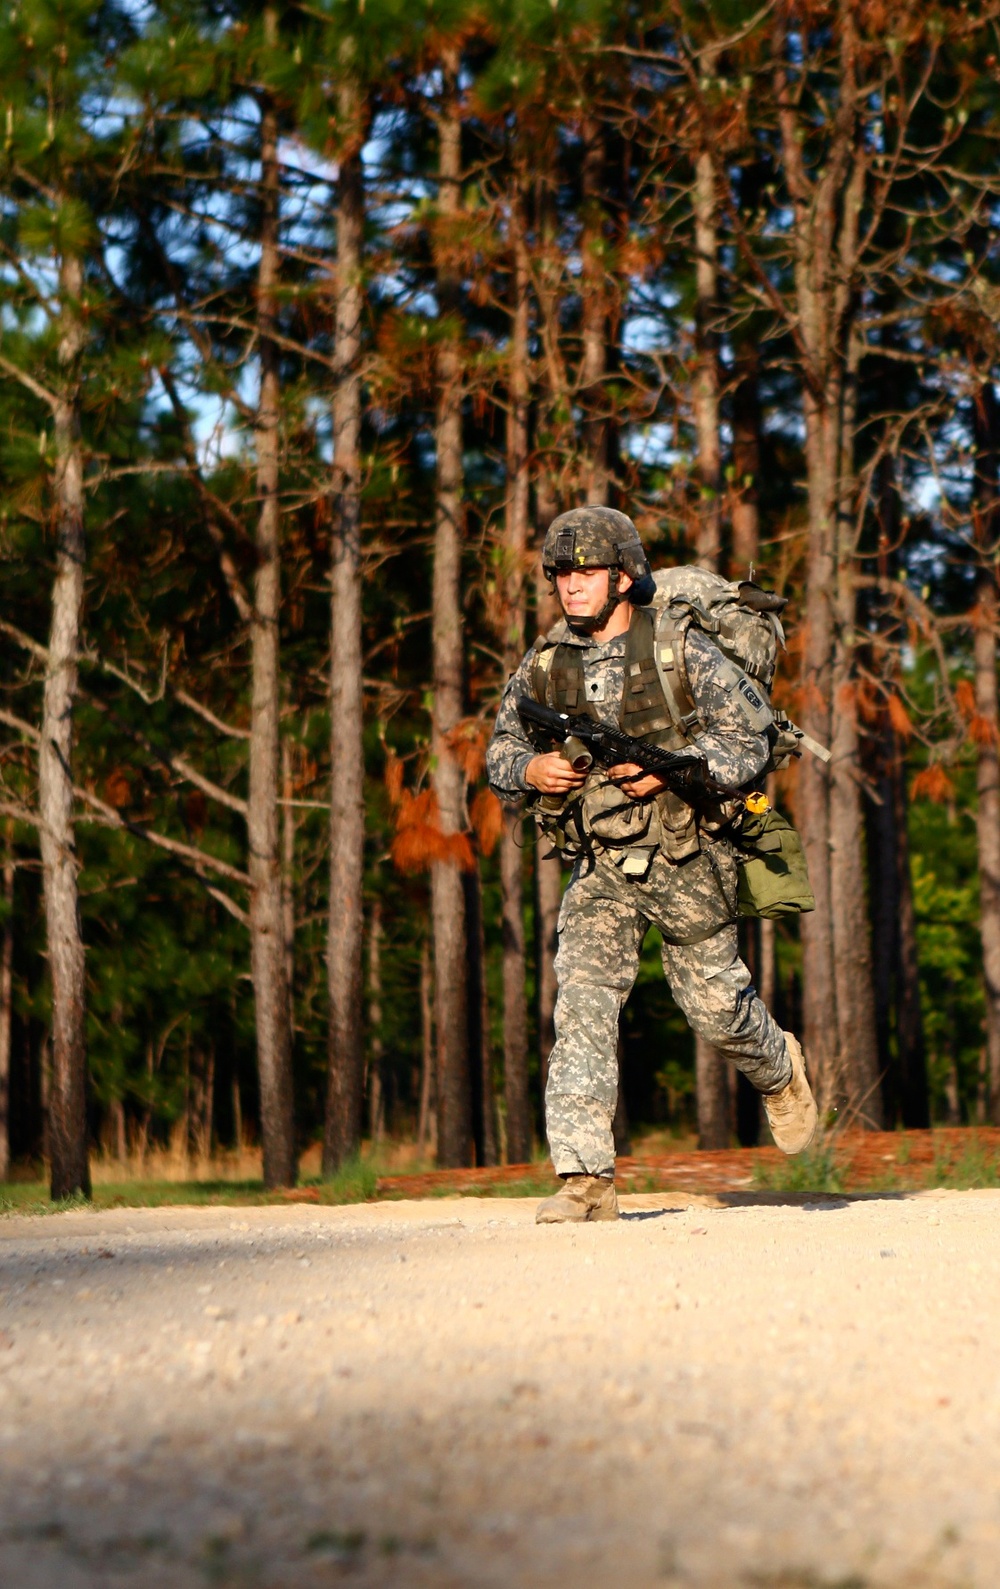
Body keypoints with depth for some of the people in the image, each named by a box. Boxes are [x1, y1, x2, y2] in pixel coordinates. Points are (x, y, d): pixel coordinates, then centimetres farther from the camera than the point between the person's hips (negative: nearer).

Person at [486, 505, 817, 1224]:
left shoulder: (681, 649, -9)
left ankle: (781, 1070, 45)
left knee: (716, 1004, 10)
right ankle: (587, 1179, -13)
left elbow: (751, 738, -7)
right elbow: (500, 753, 13)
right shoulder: (545, 664, 3)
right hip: (601, 866, 3)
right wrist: (531, 769, -11)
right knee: (582, 1003, -12)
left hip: (688, 861, -2)